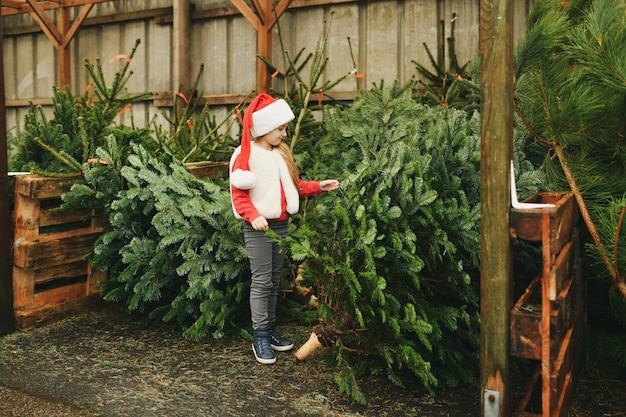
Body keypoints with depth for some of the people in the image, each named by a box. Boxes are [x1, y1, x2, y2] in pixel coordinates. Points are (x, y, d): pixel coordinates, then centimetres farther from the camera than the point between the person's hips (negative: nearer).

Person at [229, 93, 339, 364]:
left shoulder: (281, 153, 11)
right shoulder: (246, 155, -10)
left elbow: (294, 187, 17)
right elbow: (238, 194, -13)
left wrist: (319, 187, 5)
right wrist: (253, 216, -27)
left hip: (281, 224, 7)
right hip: (258, 227, -7)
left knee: (274, 280, 12)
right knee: (262, 281, -5)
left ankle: (270, 329, 22)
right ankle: (260, 338, 3)